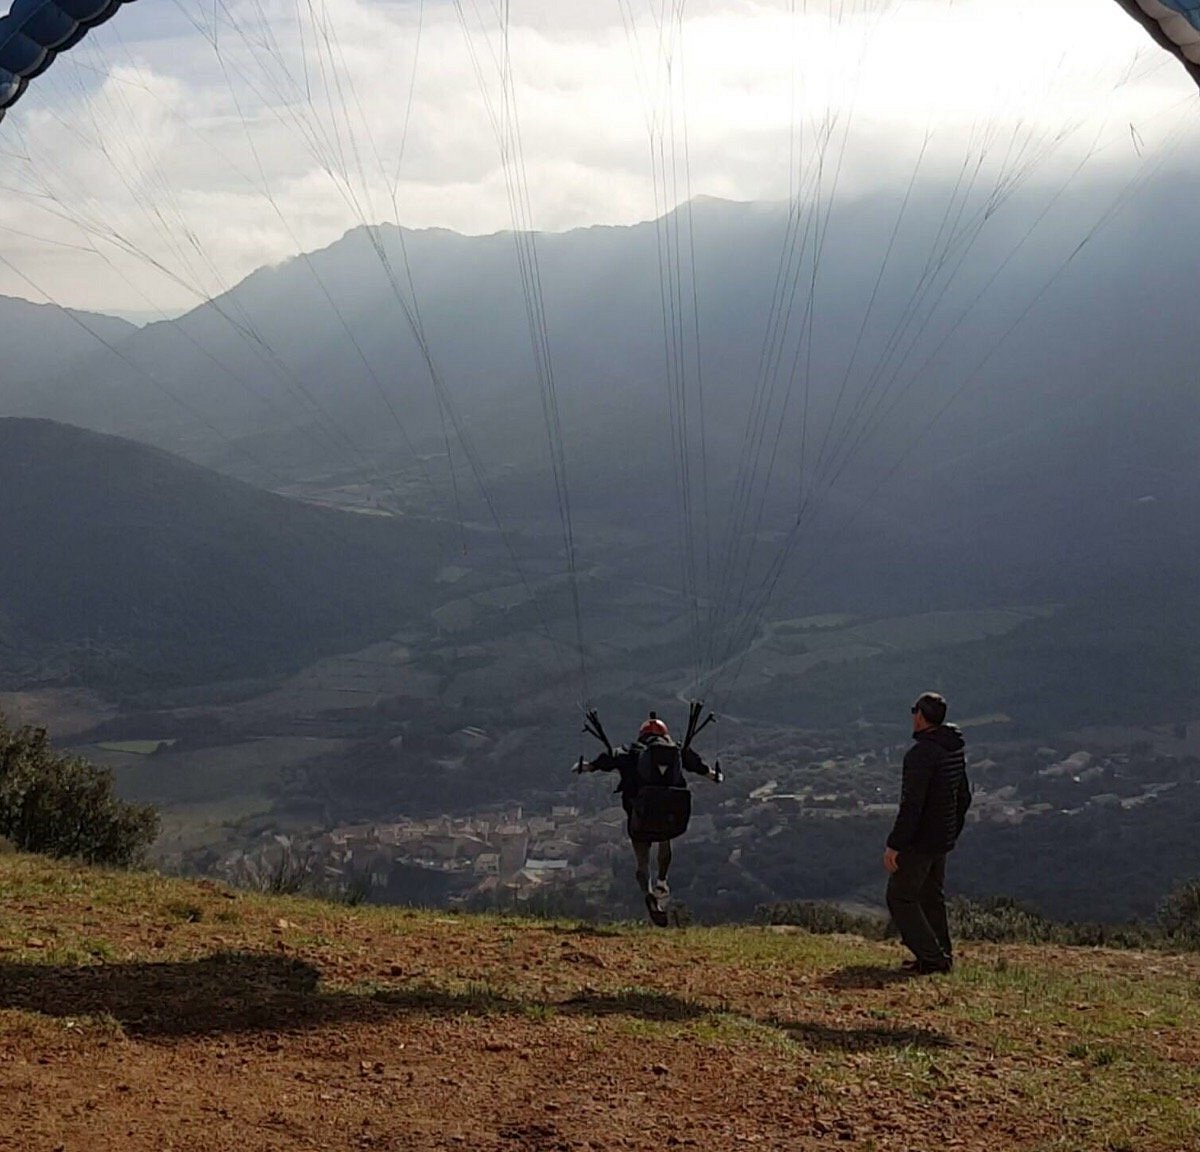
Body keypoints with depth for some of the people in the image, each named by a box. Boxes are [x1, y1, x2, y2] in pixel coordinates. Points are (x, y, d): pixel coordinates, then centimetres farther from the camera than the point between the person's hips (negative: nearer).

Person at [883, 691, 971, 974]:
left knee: (900, 898, 0)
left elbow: (911, 804, -25)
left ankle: (932, 957, -3)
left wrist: (894, 845, -22)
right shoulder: (955, 750, 8)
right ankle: (942, 955, 22)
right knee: (932, 897, 19)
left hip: (919, 841, -9)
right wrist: (953, 833, 27)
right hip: (943, 840, 9)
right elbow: (964, 797, 17)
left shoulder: (921, 754, -22)